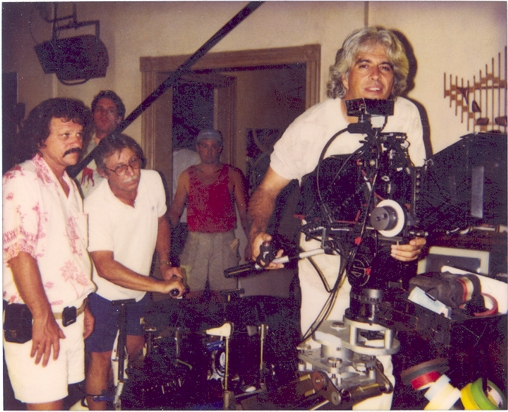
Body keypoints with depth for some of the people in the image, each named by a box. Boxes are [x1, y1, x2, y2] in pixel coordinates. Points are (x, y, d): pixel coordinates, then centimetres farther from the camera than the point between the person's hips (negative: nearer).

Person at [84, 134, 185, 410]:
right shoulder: (95, 207, -31)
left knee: (136, 349, 21)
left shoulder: (153, 181, -14)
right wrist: (161, 285, -40)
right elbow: (106, 268, -37)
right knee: (101, 359, 1)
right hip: (105, 294, -6)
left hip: (139, 289, 6)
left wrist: (165, 264, -3)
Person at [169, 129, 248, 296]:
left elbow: (244, 211, 6)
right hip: (195, 242, 1)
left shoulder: (233, 175, 7)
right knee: (192, 295, -2)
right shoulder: (187, 176, 10)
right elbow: (175, 210, 11)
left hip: (225, 241, -1)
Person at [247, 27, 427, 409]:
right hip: (325, 262, -1)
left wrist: (416, 237, -20)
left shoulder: (406, 117, -9)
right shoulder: (311, 127, -15)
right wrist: (257, 232, -26)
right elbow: (268, 189, -5)